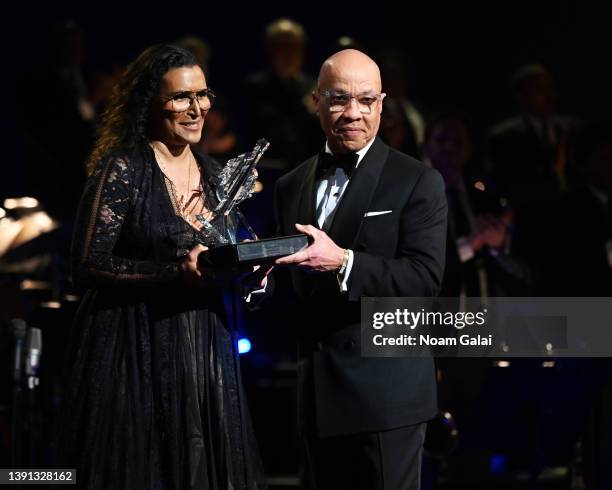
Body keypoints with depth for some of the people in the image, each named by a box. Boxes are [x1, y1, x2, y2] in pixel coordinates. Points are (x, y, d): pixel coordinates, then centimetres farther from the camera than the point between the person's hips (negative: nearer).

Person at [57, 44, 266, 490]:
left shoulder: (213, 175, 11)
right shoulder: (122, 169, -10)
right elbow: (88, 265, -15)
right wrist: (176, 272, -22)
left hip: (205, 351, 6)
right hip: (137, 351, -6)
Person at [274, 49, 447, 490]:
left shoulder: (418, 183, -4)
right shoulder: (292, 187, 14)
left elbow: (426, 277, -15)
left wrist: (343, 262, -25)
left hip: (385, 390, -5)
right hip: (315, 393, 5)